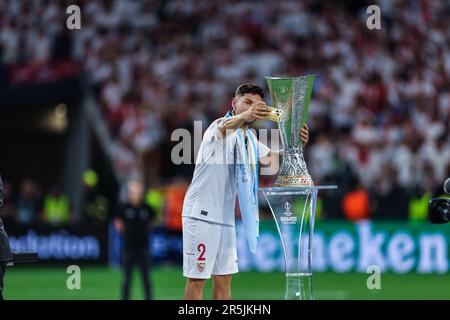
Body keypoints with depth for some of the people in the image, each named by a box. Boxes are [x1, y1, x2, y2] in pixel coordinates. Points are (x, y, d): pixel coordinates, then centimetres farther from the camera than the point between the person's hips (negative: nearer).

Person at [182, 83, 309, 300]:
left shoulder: (249, 138, 14)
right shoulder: (219, 125, -12)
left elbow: (269, 158, 3)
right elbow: (226, 125, -35)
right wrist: (244, 116, -58)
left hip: (225, 217, 8)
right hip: (201, 215, -8)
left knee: (224, 278, 10)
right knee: (197, 279, -6)